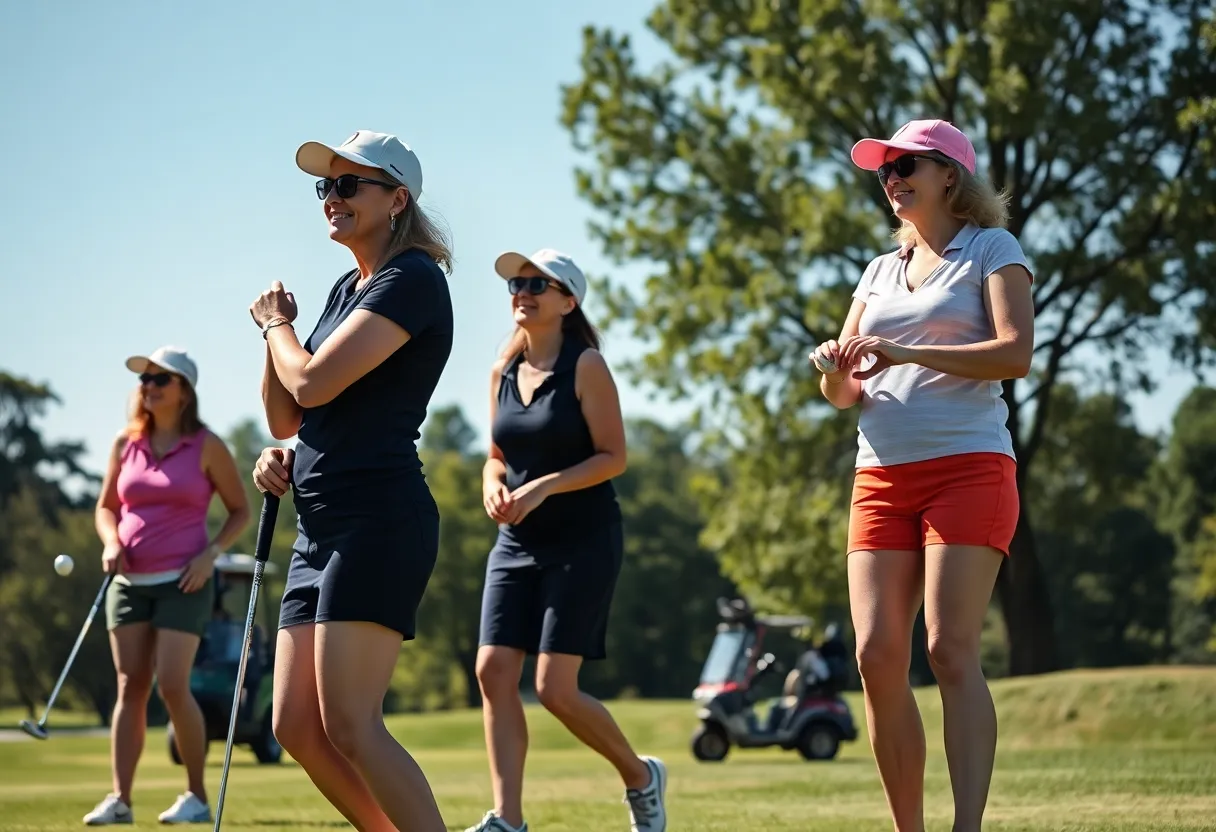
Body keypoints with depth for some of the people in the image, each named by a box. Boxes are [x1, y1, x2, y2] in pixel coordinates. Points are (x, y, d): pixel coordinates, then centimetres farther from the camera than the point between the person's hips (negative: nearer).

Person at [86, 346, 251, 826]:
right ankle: (120, 799, -2)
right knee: (130, 687, 0)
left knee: (172, 686, -12)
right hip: (129, 580, 4)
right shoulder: (125, 444, 8)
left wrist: (210, 553, -10)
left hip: (183, 581, -4)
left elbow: (240, 510, 4)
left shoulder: (205, 446, -2)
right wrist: (111, 543, -2)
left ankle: (197, 796, 0)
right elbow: (106, 507, 18)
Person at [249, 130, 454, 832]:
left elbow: (313, 383, -17)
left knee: (348, 726, -17)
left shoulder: (413, 279, -8)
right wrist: (280, 457, 2)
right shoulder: (347, 290, 20)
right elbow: (285, 416, 24)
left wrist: (276, 324, 2)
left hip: (379, 517, -10)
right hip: (320, 525, 10)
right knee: (297, 728, 6)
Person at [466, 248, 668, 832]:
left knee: (555, 688, -10)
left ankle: (640, 776, 15)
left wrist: (543, 487, -21)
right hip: (517, 543, 6)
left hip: (584, 542, -6)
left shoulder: (586, 366, -8)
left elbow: (613, 456, -11)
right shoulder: (503, 372, 10)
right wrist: (493, 485, -4)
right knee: (493, 672, -8)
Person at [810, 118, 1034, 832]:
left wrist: (908, 353, -17)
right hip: (881, 478, 5)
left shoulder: (992, 249, 6)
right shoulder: (881, 271, 22)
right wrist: (833, 369, -5)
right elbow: (845, 392, 19)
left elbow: (1016, 352, -10)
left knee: (952, 651, -15)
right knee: (878, 654, -6)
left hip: (967, 470, -5)